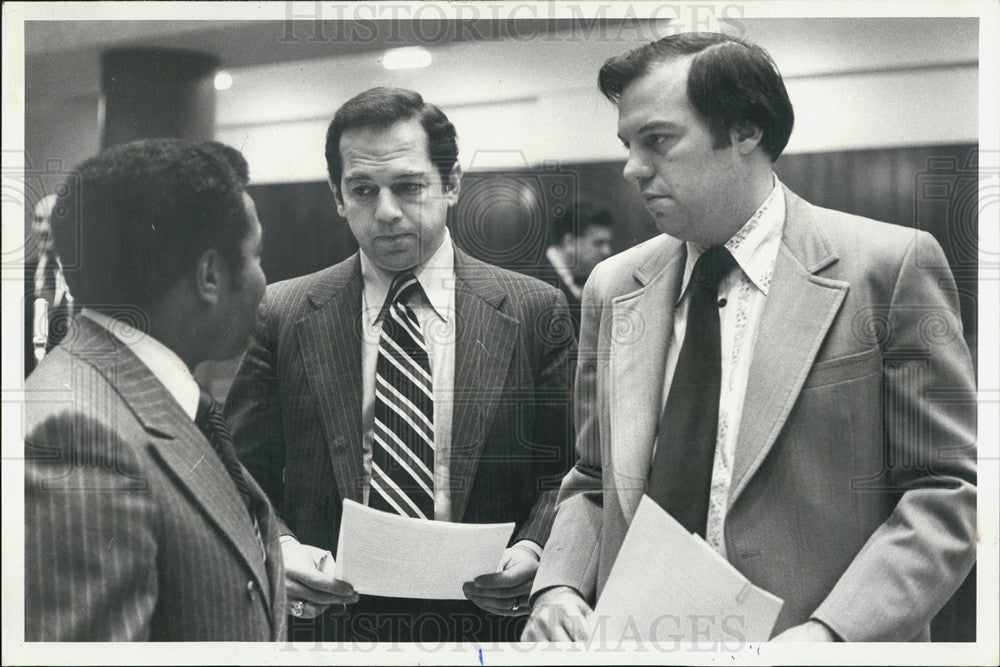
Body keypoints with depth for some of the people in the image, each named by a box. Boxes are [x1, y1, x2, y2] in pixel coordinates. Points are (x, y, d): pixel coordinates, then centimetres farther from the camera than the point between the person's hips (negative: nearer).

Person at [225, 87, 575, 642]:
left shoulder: (536, 312, -3)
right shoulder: (281, 316, -1)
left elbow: (568, 470, 0)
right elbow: (247, 477, 1)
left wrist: (534, 550, -17)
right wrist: (279, 549, -17)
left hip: (484, 617, 0)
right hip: (329, 617, 0)